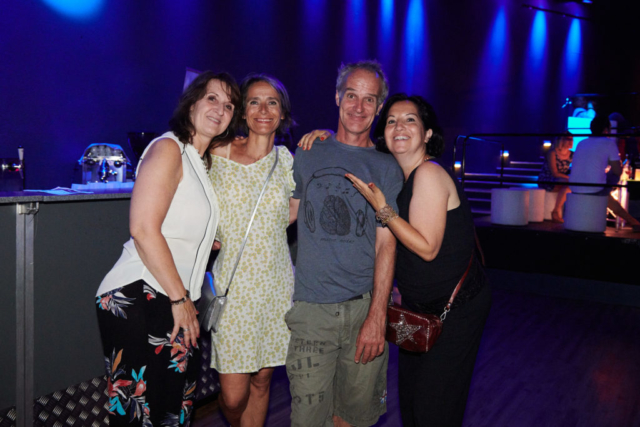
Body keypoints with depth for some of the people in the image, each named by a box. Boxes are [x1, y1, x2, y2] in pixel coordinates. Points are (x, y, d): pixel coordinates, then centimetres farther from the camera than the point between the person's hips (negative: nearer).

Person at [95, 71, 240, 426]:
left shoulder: (205, 163, 20)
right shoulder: (168, 148, -8)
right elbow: (143, 229, -17)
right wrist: (180, 298, -13)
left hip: (176, 304, 9)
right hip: (137, 299, -9)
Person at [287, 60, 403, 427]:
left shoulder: (386, 168, 4)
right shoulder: (307, 155, 8)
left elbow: (386, 245, -2)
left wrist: (377, 317, -9)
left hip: (365, 306, 0)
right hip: (310, 306, 0)